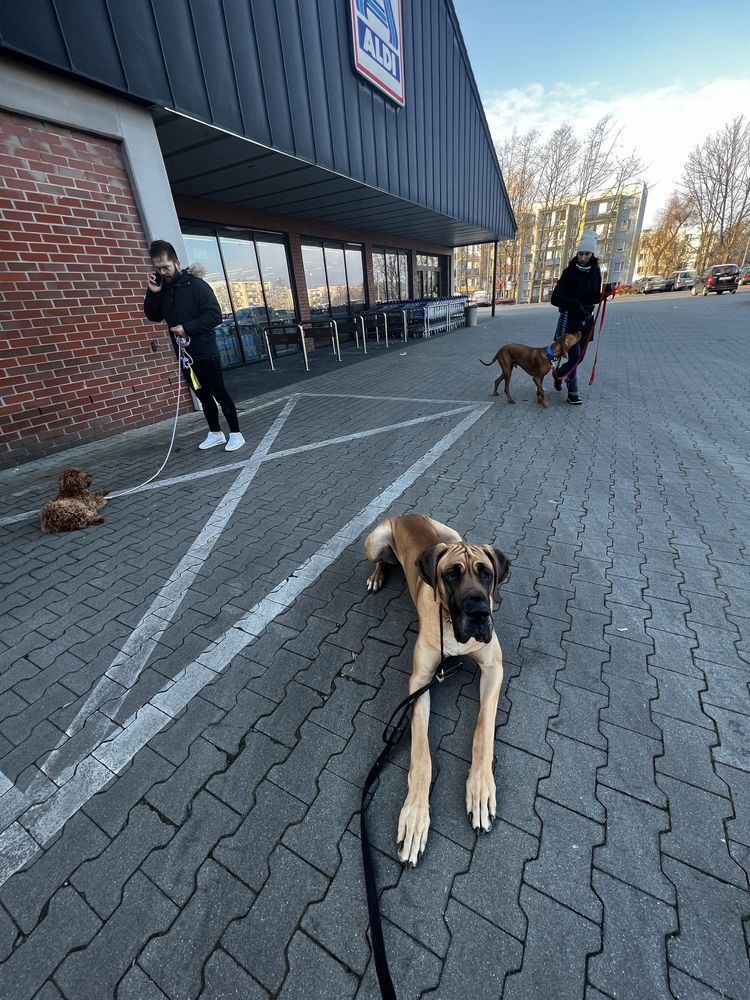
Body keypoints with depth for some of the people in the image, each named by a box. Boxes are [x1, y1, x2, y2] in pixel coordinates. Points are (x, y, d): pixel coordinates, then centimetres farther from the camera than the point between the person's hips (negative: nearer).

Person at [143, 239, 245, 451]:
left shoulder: (196, 285, -9)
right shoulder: (163, 288, 10)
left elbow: (215, 315, -15)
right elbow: (154, 316, 12)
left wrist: (187, 328, -19)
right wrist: (153, 293, -3)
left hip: (205, 352, -6)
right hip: (184, 353, 7)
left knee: (219, 393, -2)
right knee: (203, 395, 12)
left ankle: (235, 434, 6)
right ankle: (215, 433, 22)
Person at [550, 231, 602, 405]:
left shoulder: (595, 271, 3)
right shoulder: (570, 272, -11)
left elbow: (594, 298, 12)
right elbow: (555, 299, -17)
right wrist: (575, 304, -30)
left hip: (586, 320, 6)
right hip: (570, 319, -5)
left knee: (580, 356, 11)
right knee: (574, 355, -13)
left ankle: (559, 372, 39)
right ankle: (572, 392, 3)